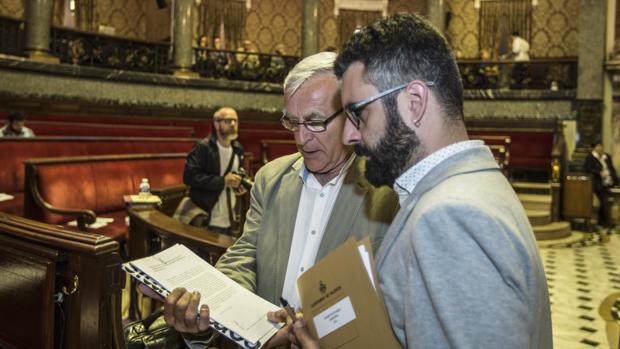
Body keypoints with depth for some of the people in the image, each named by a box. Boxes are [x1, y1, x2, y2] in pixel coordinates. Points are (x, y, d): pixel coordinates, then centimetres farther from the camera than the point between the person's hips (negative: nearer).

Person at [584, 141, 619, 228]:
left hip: (609, 184, 6)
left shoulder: (607, 157, 15)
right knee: (605, 203, -9)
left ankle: (602, 221, 24)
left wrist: (615, 180, 5)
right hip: (599, 184, -6)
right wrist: (600, 173, -19)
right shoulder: (590, 157, -4)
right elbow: (587, 169, -13)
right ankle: (608, 223, 0)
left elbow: (612, 168, 17)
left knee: (604, 203, 12)